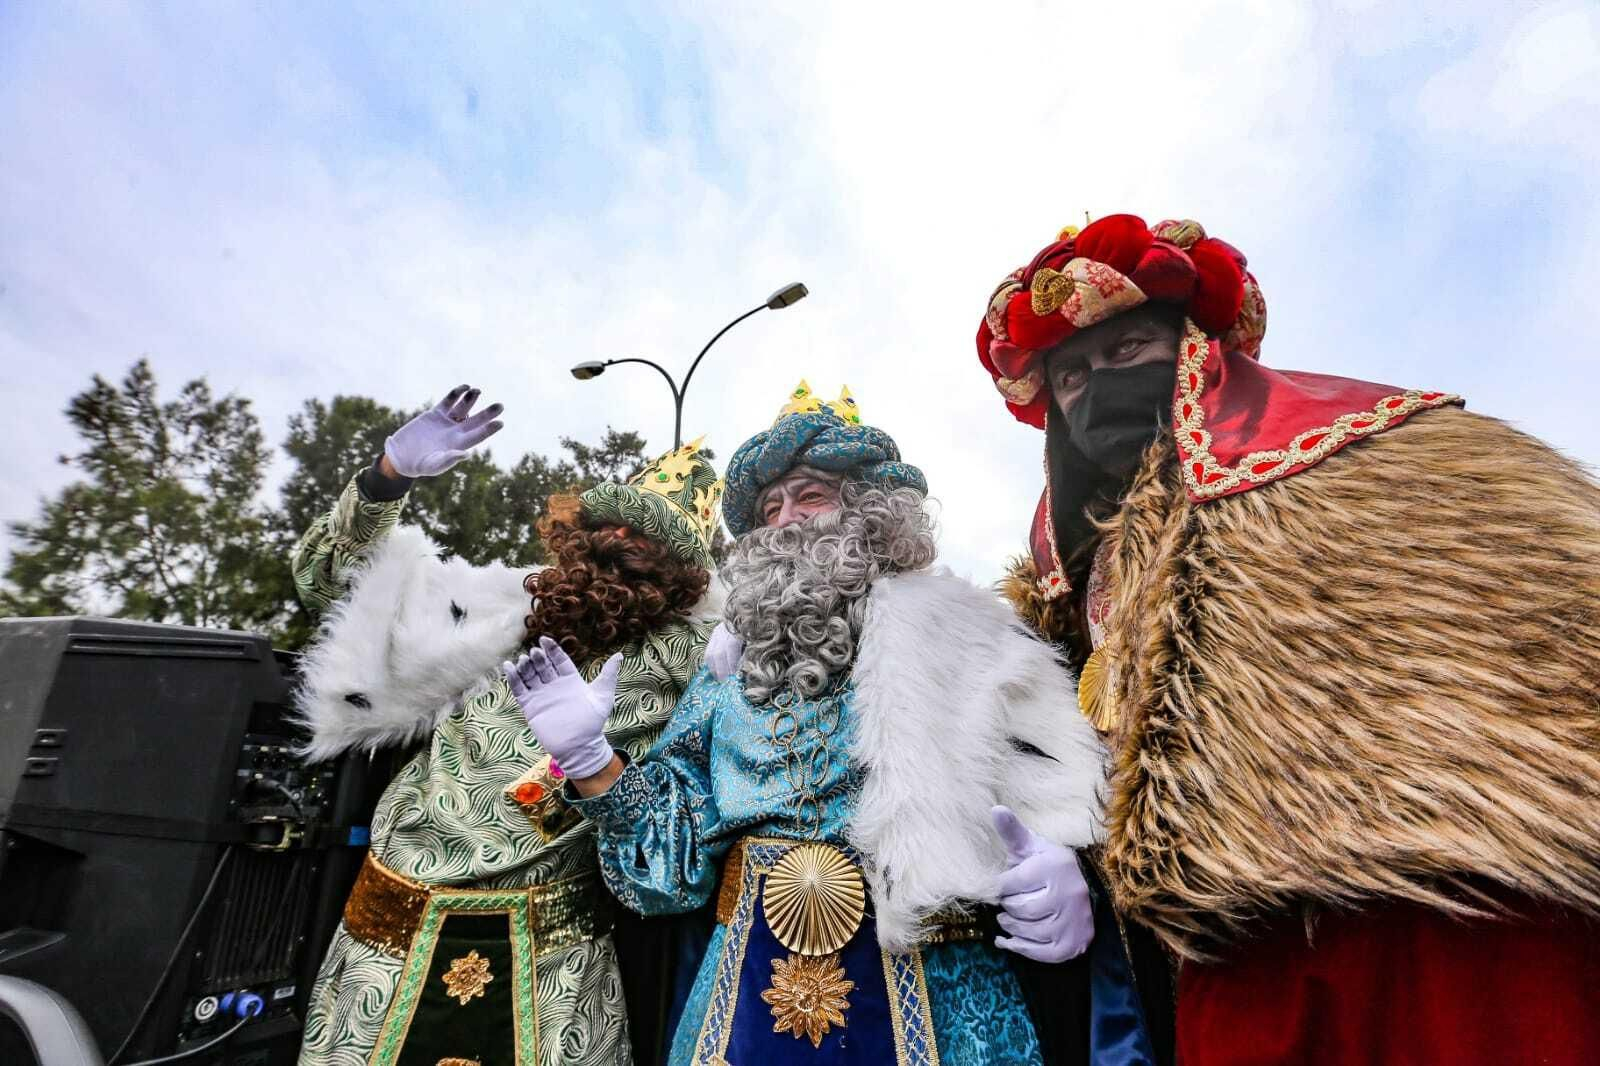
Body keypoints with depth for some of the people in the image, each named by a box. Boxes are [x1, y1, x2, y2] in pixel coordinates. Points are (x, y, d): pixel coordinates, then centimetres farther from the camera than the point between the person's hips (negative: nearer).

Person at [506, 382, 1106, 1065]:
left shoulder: (953, 639, -3)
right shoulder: (730, 670, 7)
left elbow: (1048, 804, -5)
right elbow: (681, 852, 5)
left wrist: (1059, 880, -24)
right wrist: (591, 761, -7)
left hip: (930, 997, -2)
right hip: (753, 995, 3)